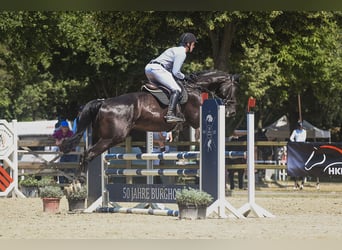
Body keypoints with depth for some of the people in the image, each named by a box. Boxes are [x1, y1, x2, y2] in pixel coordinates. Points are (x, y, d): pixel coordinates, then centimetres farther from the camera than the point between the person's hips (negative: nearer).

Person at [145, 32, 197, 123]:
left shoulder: (175, 50, 28)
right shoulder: (181, 53, -3)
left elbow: (172, 70, 27)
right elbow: (175, 72, -10)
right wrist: (184, 77, 6)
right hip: (157, 68, -10)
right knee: (176, 90, -14)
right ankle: (170, 114, -28)